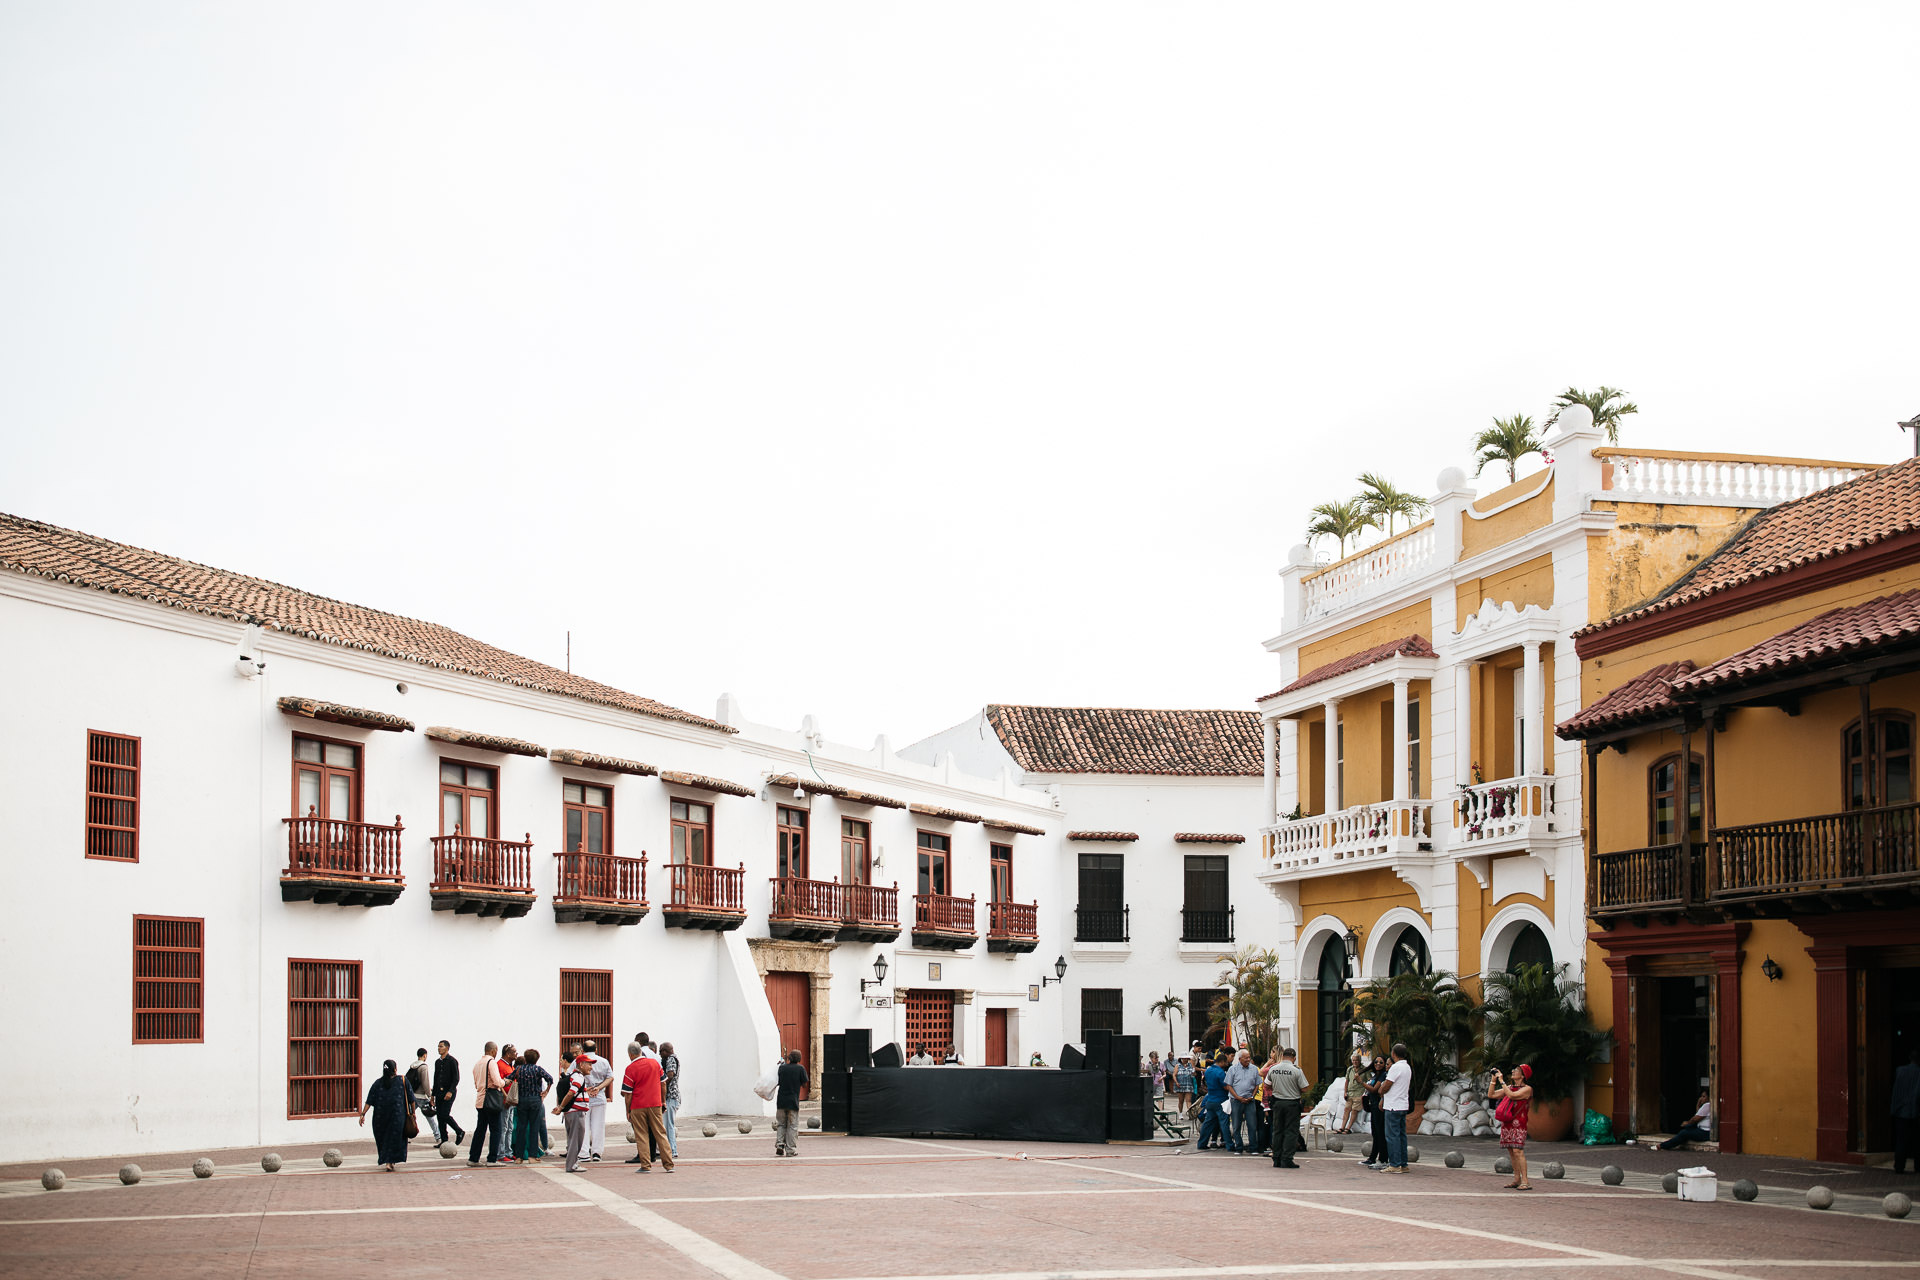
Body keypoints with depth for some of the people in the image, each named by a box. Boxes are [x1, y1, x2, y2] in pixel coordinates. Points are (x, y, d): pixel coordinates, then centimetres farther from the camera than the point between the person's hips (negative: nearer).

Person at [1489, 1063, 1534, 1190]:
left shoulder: (1527, 1089, -5)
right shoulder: (1510, 1087, 17)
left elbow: (1511, 1095, -19)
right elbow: (1491, 1095, 18)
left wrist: (1502, 1081, -13)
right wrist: (1494, 1080, 10)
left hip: (1518, 1123, -7)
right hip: (1506, 1124, 7)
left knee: (1518, 1151, -15)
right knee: (1511, 1152, 7)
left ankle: (1525, 1181, -16)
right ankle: (1517, 1180, 12)